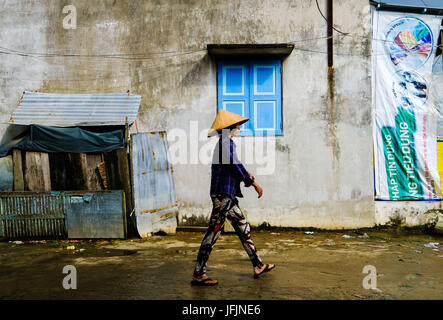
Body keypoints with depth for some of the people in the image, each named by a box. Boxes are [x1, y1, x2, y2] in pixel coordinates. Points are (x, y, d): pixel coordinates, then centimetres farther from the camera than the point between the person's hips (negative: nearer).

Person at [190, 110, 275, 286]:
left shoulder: (224, 142, 19)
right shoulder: (225, 142, -11)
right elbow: (236, 166, -17)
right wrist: (255, 183, -12)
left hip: (227, 195, 11)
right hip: (223, 193, -11)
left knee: (244, 228, 14)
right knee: (213, 231, -7)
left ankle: (258, 267, 23)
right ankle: (198, 274, 1)